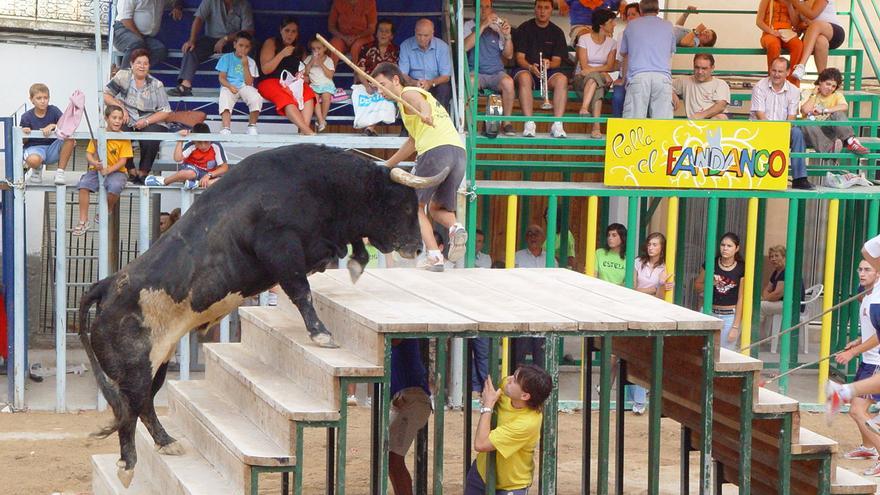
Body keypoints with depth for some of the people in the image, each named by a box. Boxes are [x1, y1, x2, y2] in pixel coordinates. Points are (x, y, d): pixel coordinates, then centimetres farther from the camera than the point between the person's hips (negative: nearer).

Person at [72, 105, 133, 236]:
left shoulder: (124, 138, -4)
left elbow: (122, 161, -7)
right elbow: (88, 153, 2)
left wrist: (108, 170, -22)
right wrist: (95, 163, -20)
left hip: (115, 171, -2)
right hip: (97, 170, 2)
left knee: (115, 187, -34)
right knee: (83, 184, -25)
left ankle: (107, 211, 0)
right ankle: (83, 221, -18)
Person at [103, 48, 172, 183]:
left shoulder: (156, 85, 3)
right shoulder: (123, 76, 3)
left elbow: (165, 111, 0)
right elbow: (105, 96, 5)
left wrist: (146, 121, -15)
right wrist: (120, 108, -12)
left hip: (151, 123, 0)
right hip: (127, 121, 0)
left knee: (150, 141, -32)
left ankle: (143, 171, -6)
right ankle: (131, 171, -12)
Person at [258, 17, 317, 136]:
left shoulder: (299, 49, 19)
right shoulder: (271, 43, 6)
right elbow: (265, 69, -4)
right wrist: (282, 54, -11)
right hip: (270, 82, -4)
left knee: (308, 95, -30)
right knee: (287, 99, -36)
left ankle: (303, 131, -47)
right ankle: (309, 132, -50)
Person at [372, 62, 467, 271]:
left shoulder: (408, 93, 8)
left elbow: (419, 100, -20)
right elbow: (413, 141, 47)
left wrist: (424, 112, -44)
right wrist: (387, 165, 55)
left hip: (436, 150, -8)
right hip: (458, 151, 8)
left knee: (415, 206, 7)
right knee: (437, 208, 22)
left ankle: (435, 257, -9)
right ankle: (456, 228, -12)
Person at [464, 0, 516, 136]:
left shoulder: (498, 27, 14)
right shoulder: (469, 26, 9)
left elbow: (508, 55, 8)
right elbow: (465, 46, -12)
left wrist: (507, 36, -11)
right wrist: (483, 25, -17)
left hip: (496, 72, 2)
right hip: (476, 72, -2)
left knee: (508, 82, -32)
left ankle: (506, 122, -19)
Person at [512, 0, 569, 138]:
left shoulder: (557, 32, 10)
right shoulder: (524, 29, 4)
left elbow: (557, 60, 4)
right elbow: (520, 57, -3)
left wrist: (549, 64, -20)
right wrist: (531, 67, -25)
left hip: (548, 72, 2)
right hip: (525, 69, -2)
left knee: (562, 79, -31)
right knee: (524, 77, -38)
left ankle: (557, 124, -34)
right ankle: (529, 124, -40)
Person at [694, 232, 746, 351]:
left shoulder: (741, 269, -4)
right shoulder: (710, 264, 2)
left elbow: (741, 299, -5)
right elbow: (697, 286, 13)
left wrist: (735, 327, -8)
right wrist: (710, 283, -9)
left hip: (730, 316, -2)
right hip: (709, 313, 2)